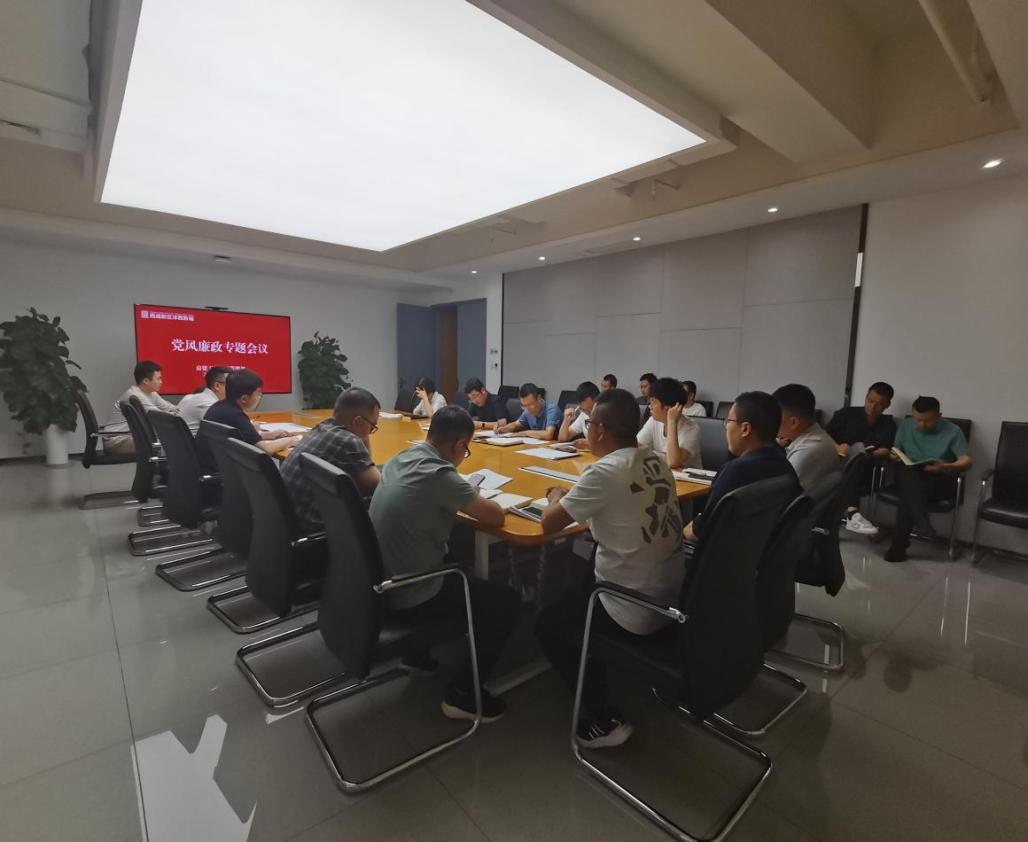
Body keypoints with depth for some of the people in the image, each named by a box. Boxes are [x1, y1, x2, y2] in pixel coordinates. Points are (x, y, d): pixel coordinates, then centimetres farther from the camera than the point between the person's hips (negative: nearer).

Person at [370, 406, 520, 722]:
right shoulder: (439, 474, -24)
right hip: (409, 596, -8)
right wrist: (473, 500, 3)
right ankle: (462, 694, 12)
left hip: (382, 581, 9)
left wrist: (462, 500, 7)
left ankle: (418, 652, 35)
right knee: (507, 601, 3)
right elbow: (496, 517, -17)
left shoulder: (401, 458, 1)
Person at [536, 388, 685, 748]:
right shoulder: (657, 462, 1)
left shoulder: (604, 471, -23)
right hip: (673, 598, 8)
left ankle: (604, 718, 14)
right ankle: (598, 674, 37)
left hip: (637, 612, -8)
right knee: (579, 584, 28)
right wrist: (574, 500, 11)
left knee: (548, 623, 13)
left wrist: (556, 497, 3)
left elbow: (549, 523, -16)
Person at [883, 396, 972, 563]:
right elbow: (896, 452, 14)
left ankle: (899, 543, -31)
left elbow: (966, 461, -7)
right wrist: (893, 455, -11)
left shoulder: (953, 431, 0)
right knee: (908, 472, -37)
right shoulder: (906, 425, 9)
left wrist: (944, 467, -27)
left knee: (909, 492, -36)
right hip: (908, 477, 3)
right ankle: (921, 521, -44)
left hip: (938, 480, -3)